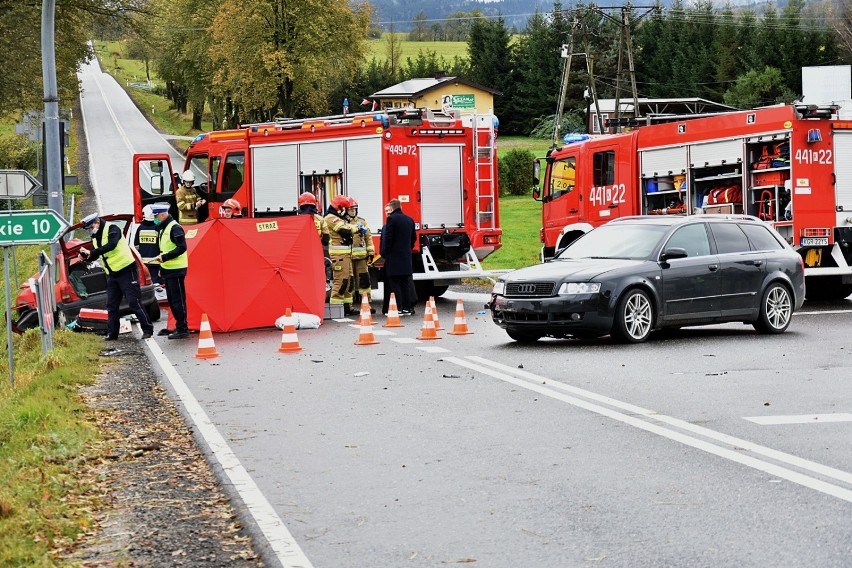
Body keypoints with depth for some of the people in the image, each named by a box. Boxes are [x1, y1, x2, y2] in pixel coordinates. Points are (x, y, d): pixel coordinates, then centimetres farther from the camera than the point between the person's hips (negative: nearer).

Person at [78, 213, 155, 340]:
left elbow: (111, 245, -31)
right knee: (111, 305, 7)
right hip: (112, 275, 8)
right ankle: (112, 333, 12)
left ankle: (147, 330, -3)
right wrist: (85, 257, -7)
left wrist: (91, 252, -32)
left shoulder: (112, 229, -13)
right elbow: (94, 255, 16)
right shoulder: (95, 237, 12)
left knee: (134, 302, -8)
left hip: (126, 271, -8)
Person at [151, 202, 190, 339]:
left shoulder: (174, 228, -15)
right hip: (168, 270, 10)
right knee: (172, 300, 14)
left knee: (178, 300, -7)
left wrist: (164, 257, -23)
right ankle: (179, 326, 21)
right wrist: (162, 265, 16)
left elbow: (182, 248, -21)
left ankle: (183, 329, -4)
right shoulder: (162, 228, 15)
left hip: (176, 269, -10)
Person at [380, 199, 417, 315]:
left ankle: (398, 308, -8)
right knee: (405, 283, 10)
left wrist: (384, 253, -3)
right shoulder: (409, 220, 11)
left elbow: (388, 239, -12)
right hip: (406, 257, 7)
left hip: (394, 257, -7)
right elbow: (413, 237, 17)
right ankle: (406, 308, 10)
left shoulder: (391, 219, -11)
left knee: (394, 284, -4)